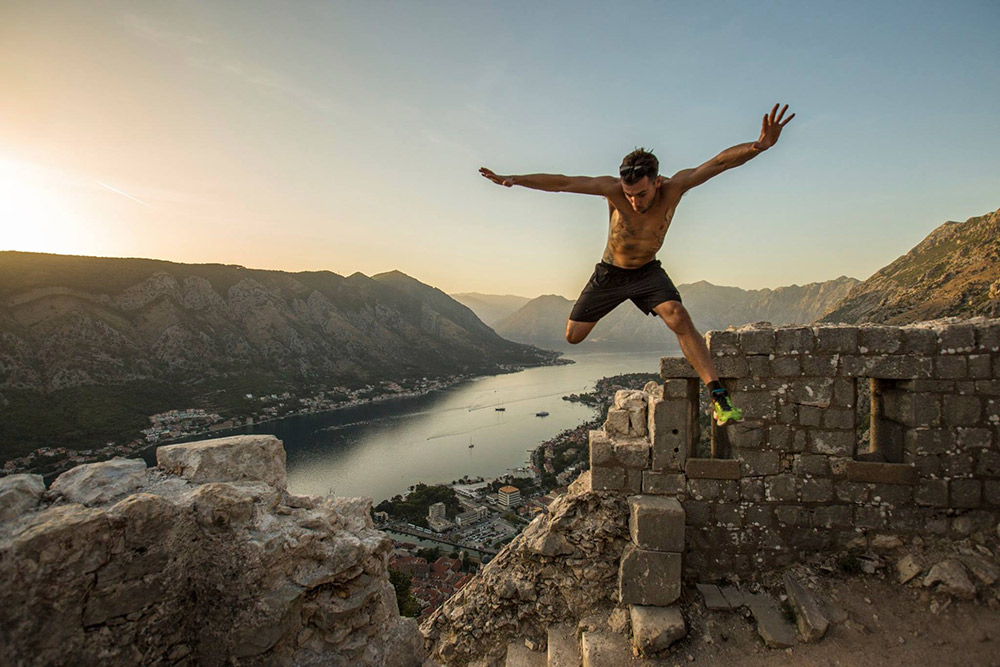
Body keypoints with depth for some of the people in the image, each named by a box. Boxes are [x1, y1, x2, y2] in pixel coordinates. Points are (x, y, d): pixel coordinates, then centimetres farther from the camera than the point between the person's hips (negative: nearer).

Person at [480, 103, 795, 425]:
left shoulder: (673, 188, -22)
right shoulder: (613, 189, -25)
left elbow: (720, 162, -30)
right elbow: (560, 182, -25)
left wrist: (760, 145, -49)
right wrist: (514, 179, -29)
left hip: (648, 272, 0)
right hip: (609, 273, 0)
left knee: (680, 318, -25)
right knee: (573, 336, 4)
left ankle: (719, 398, -21)